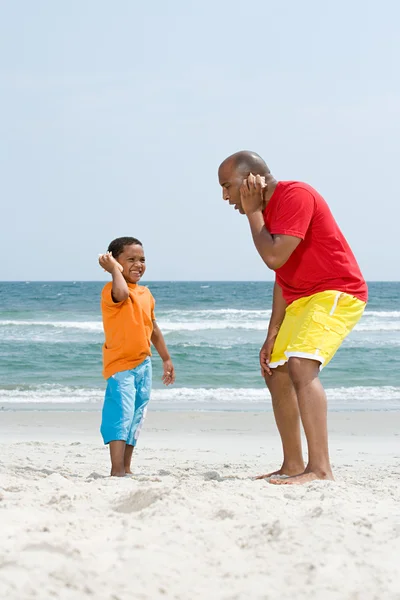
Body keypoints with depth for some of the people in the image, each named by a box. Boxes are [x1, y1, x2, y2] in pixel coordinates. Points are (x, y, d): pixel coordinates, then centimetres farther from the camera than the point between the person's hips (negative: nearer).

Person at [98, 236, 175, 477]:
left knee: (136, 419, 12)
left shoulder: (145, 293, 13)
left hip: (143, 364, 8)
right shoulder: (111, 290, -12)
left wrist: (166, 359, 25)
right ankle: (117, 471, -17)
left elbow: (154, 329, 23)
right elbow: (121, 293, -38)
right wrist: (115, 269, -22)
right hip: (120, 364, -8)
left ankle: (126, 468, 21)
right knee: (121, 415, -16)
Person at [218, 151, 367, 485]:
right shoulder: (267, 210, 11)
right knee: (276, 375, 16)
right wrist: (272, 335, 11)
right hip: (302, 299, 11)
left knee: (300, 364, -28)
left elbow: (275, 258, -28)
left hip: (338, 294, -11)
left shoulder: (295, 195, -19)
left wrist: (252, 212, -15)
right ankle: (293, 467, 25)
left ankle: (320, 469, -33)